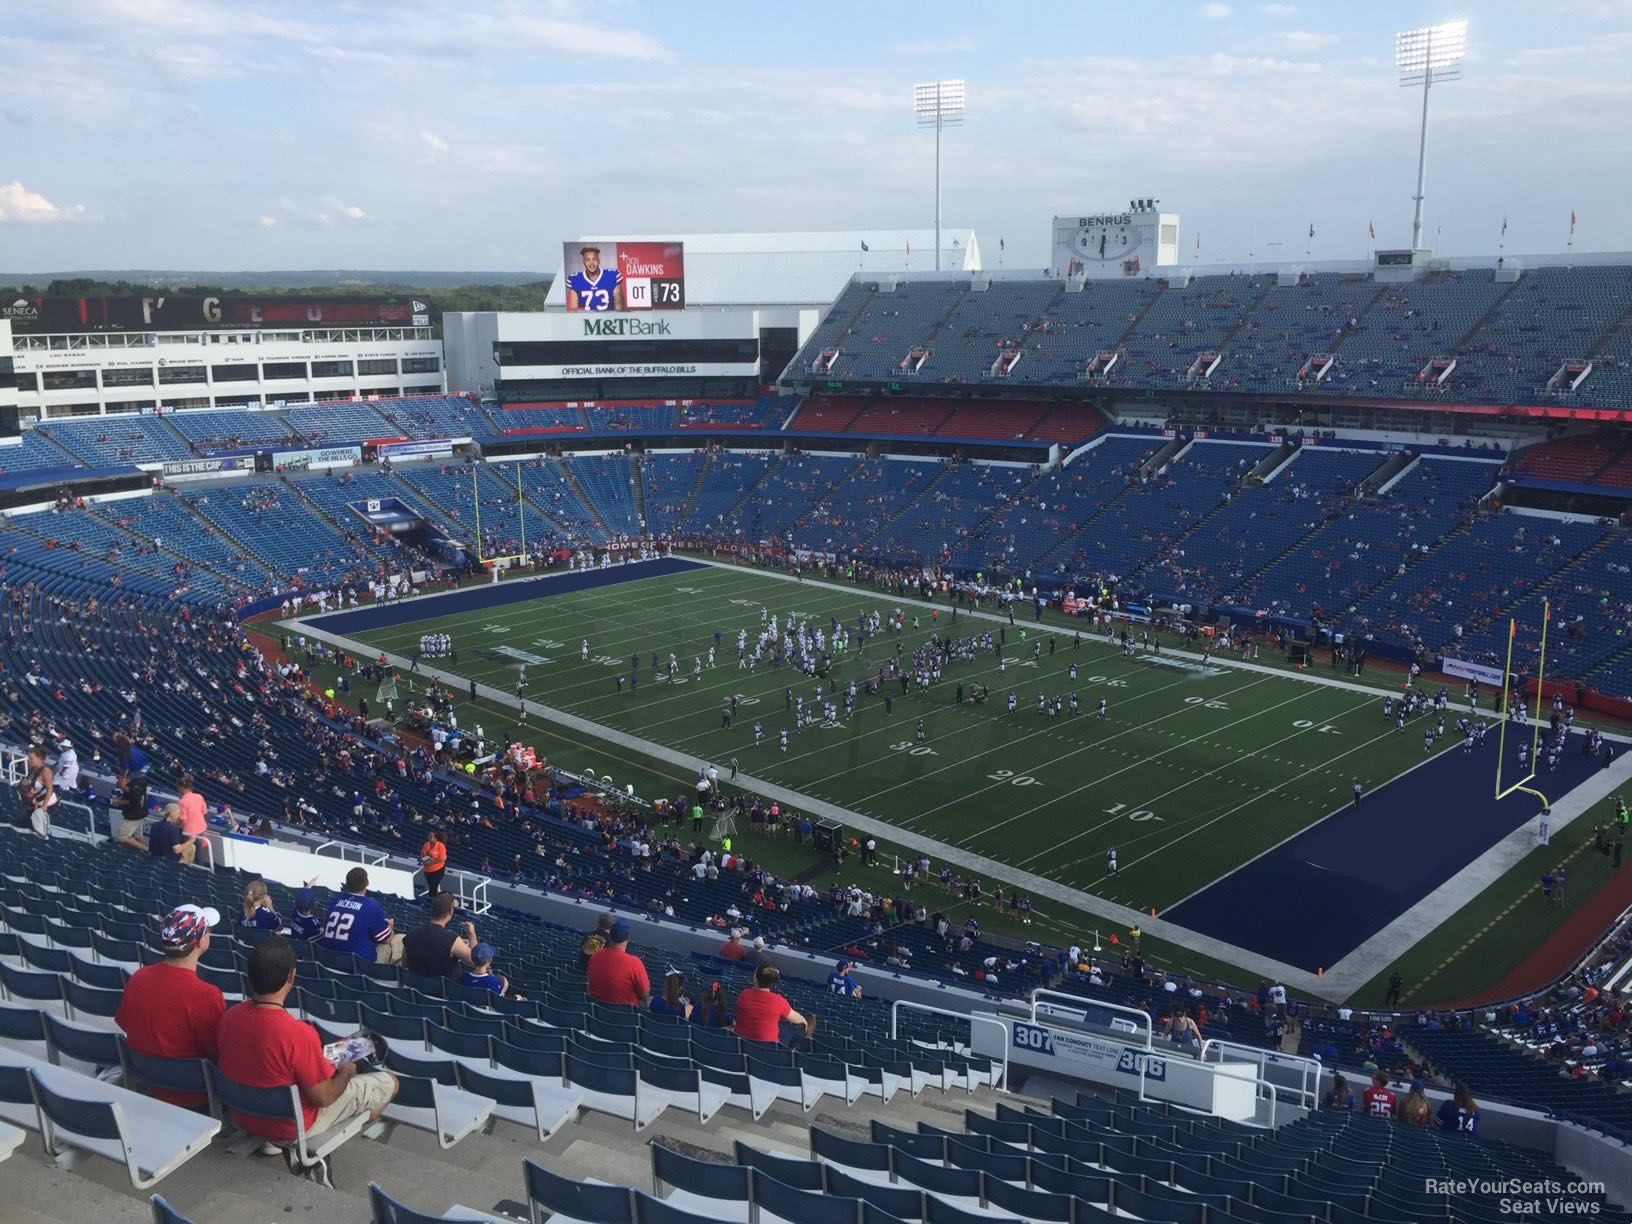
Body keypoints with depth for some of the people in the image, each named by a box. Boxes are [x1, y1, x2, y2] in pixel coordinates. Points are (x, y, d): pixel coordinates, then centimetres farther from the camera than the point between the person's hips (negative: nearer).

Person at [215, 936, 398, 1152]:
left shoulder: (229, 1017, -14)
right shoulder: (299, 1035, -34)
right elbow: (323, 1097, -22)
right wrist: (346, 1071, -2)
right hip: (291, 1126, -6)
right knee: (389, 1082, 4)